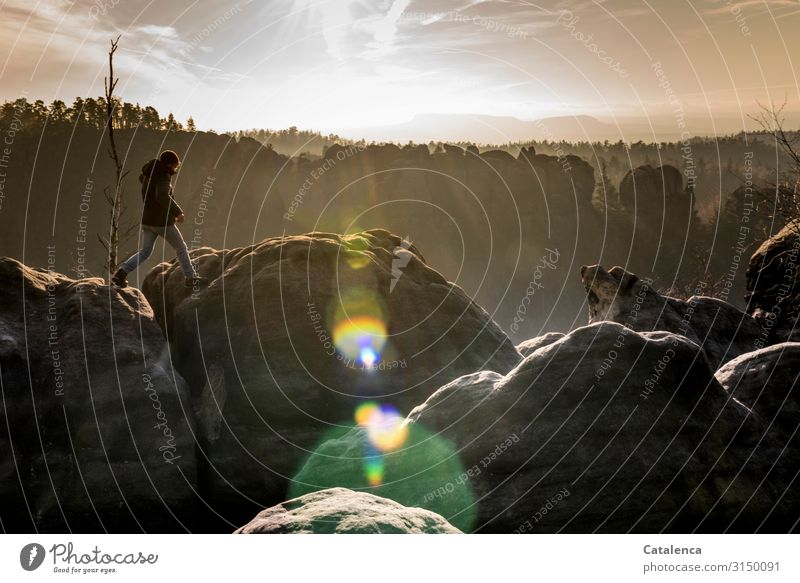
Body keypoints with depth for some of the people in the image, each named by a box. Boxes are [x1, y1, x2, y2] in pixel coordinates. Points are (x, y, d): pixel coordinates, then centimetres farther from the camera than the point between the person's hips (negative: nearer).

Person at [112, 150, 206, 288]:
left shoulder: (149, 173, 7)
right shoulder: (163, 177, -18)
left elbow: (142, 178, 33)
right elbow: (162, 196, -36)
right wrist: (178, 212, -30)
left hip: (147, 220, 8)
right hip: (163, 221, -7)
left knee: (145, 252, 13)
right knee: (181, 248, 9)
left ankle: (121, 272, -2)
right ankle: (191, 278, 16)